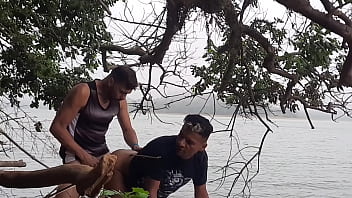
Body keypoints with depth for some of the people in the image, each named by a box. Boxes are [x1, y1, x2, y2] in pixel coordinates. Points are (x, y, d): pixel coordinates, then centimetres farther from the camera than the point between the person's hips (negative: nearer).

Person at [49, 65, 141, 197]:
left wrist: (135, 147, -13)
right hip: (76, 153, -6)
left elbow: (128, 130, 11)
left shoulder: (120, 100, 0)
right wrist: (84, 155, -21)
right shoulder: (83, 92, -19)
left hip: (101, 152, 7)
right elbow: (57, 127, -19)